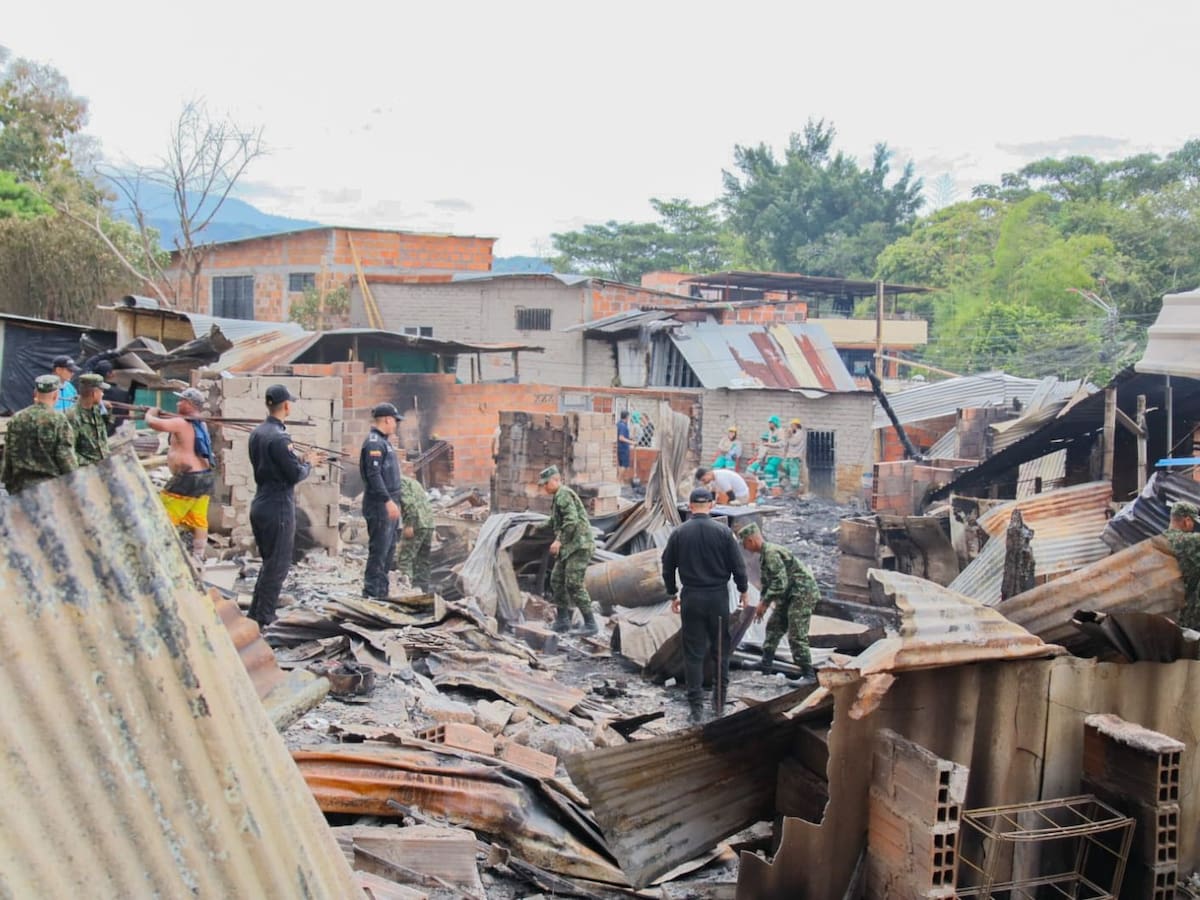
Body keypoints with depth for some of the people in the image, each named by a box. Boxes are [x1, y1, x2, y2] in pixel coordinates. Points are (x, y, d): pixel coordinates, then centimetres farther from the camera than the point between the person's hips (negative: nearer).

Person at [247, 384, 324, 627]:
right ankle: (264, 619, 4)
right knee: (277, 566, 0)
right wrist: (308, 463, 1)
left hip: (260, 505, 9)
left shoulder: (257, 433, 10)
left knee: (269, 562, 19)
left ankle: (255, 614, 24)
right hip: (278, 507, -9)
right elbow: (295, 475, -19)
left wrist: (304, 460, 14)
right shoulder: (279, 438, -19)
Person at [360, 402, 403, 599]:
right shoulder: (374, 443, -13)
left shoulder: (383, 442, 19)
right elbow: (373, 475, -22)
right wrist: (388, 501, -25)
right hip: (380, 506, -10)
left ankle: (382, 592, 21)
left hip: (389, 505, 10)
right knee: (379, 551, -9)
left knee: (388, 551, 14)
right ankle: (371, 593, -6)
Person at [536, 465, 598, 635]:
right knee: (557, 581, 11)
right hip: (568, 547, 11)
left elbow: (572, 520, -23)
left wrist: (559, 540, -23)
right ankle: (562, 621, 18)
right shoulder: (558, 497, 21)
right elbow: (556, 522, 31)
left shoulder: (563, 494, -12)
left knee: (574, 583, -14)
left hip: (579, 545, -11)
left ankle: (590, 624, -9)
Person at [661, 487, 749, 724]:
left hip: (691, 598, 0)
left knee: (693, 652, 4)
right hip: (718, 597, 0)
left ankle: (696, 706, 3)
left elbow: (668, 568, 5)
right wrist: (743, 591, 11)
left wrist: (673, 595, 18)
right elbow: (738, 566, -4)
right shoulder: (723, 531, -7)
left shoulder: (679, 533, -2)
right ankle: (719, 699, 22)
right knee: (720, 647, 15)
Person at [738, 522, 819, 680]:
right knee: (773, 627, 16)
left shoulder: (771, 553, -20)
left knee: (797, 636, -11)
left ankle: (808, 674, -7)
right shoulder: (764, 555, 13)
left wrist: (763, 603, -18)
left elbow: (780, 584, -25)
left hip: (803, 593, -11)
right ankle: (766, 663, 26)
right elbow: (767, 582, 22)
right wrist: (762, 604, 14)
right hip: (790, 595, 11)